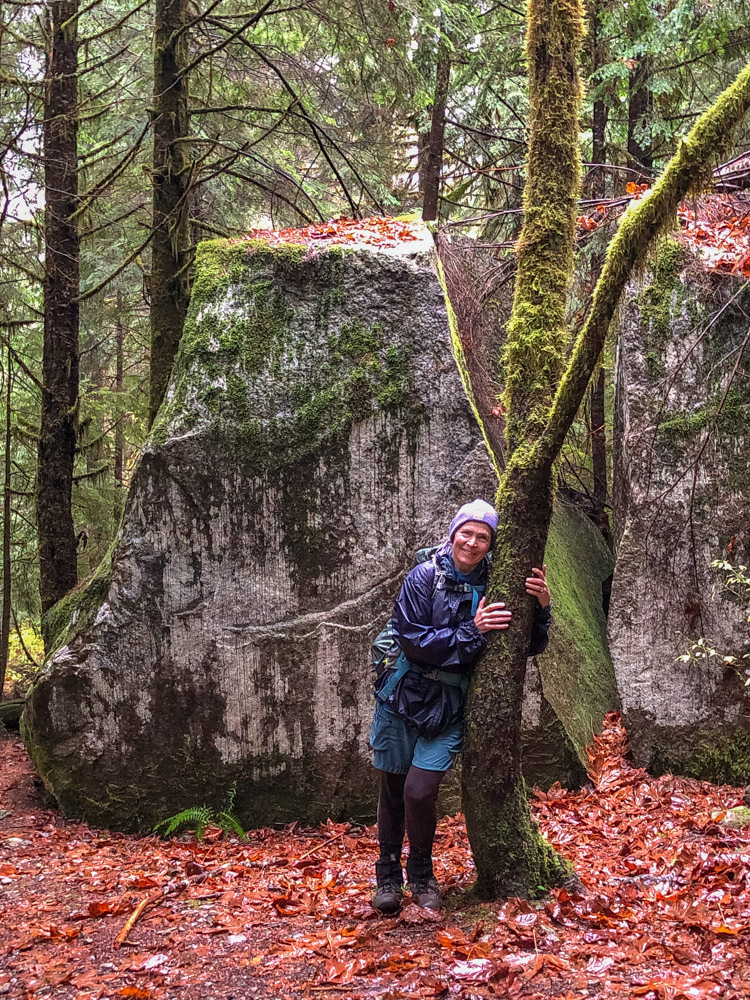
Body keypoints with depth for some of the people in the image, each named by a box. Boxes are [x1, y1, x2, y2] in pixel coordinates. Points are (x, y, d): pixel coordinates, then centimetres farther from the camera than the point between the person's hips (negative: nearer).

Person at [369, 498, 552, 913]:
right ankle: (388, 876, 30)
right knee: (392, 790, 9)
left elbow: (530, 647, 3)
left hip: (449, 706, 0)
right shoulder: (424, 576, -9)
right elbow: (413, 640, -16)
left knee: (420, 791, -12)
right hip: (404, 696, 0)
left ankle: (422, 874, 14)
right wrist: (472, 631, -21)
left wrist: (541, 609, -16)